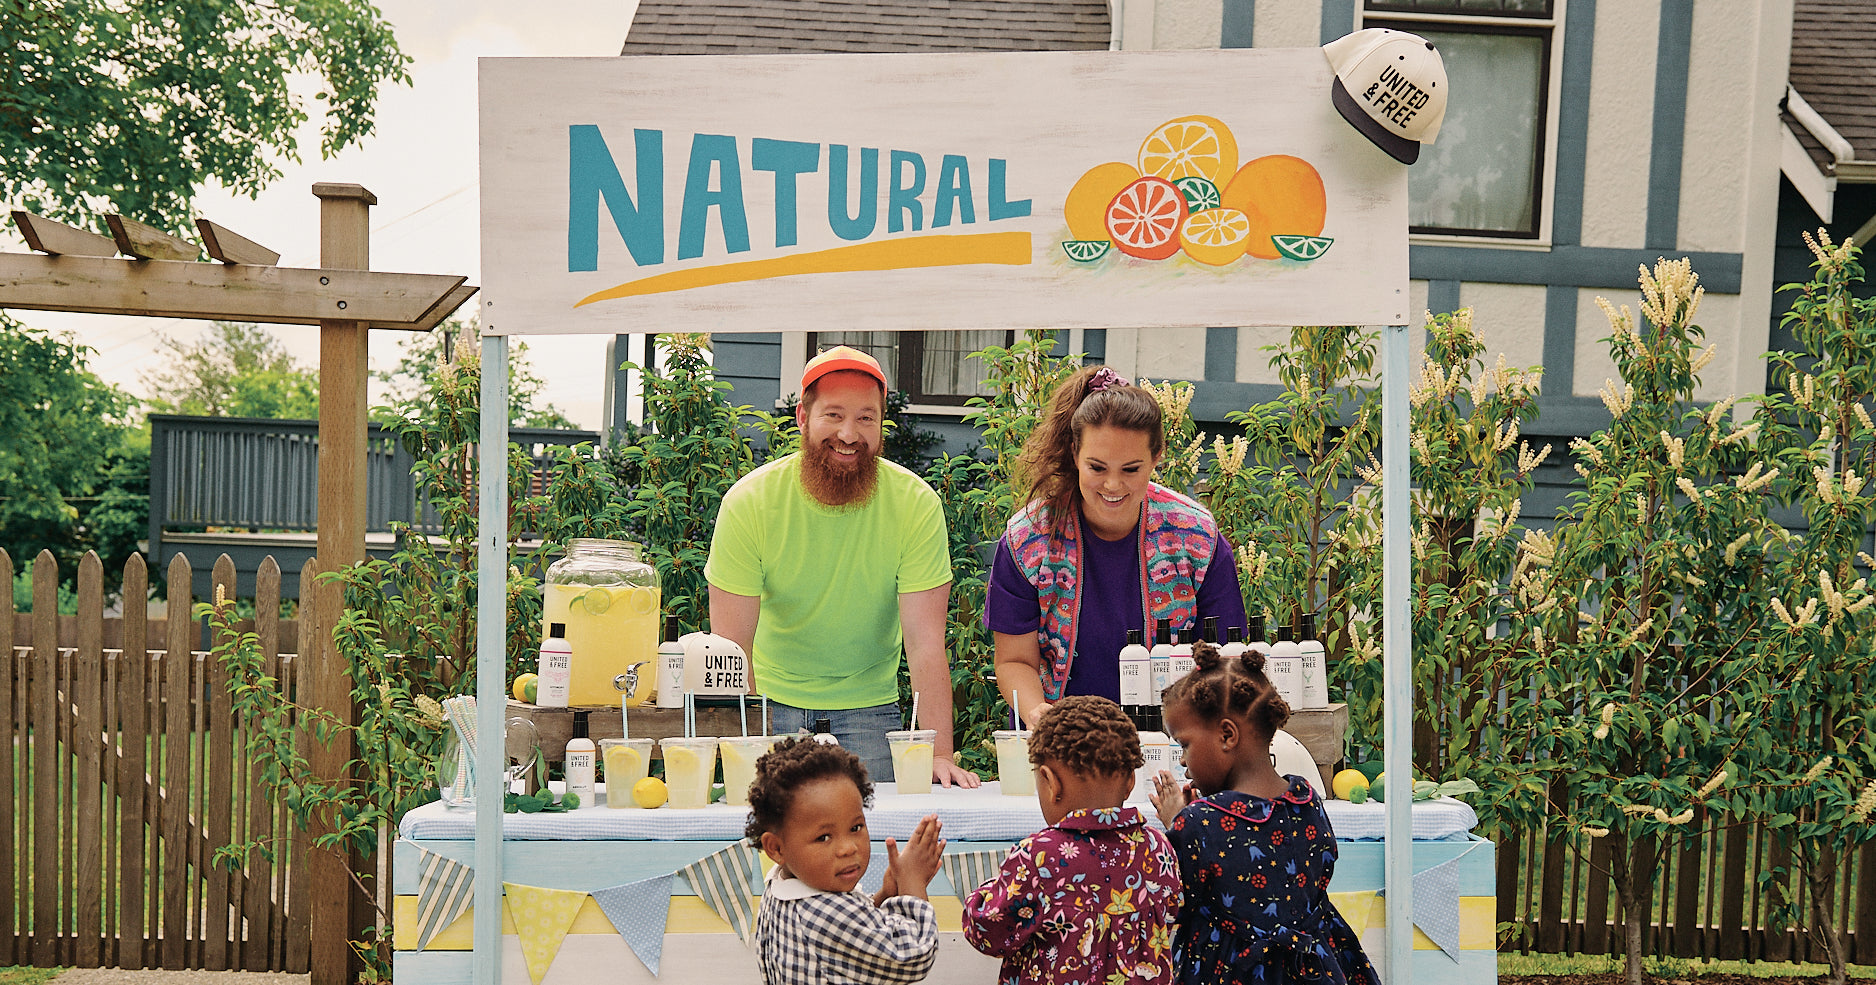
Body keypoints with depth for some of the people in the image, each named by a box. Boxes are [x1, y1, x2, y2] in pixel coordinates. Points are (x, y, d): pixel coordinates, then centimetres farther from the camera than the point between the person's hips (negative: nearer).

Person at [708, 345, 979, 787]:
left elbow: (925, 642, -18)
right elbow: (732, 647, -17)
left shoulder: (917, 504, -15)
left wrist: (939, 754, -28)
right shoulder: (749, 501, -16)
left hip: (868, 707, 0)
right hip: (771, 704, 0)